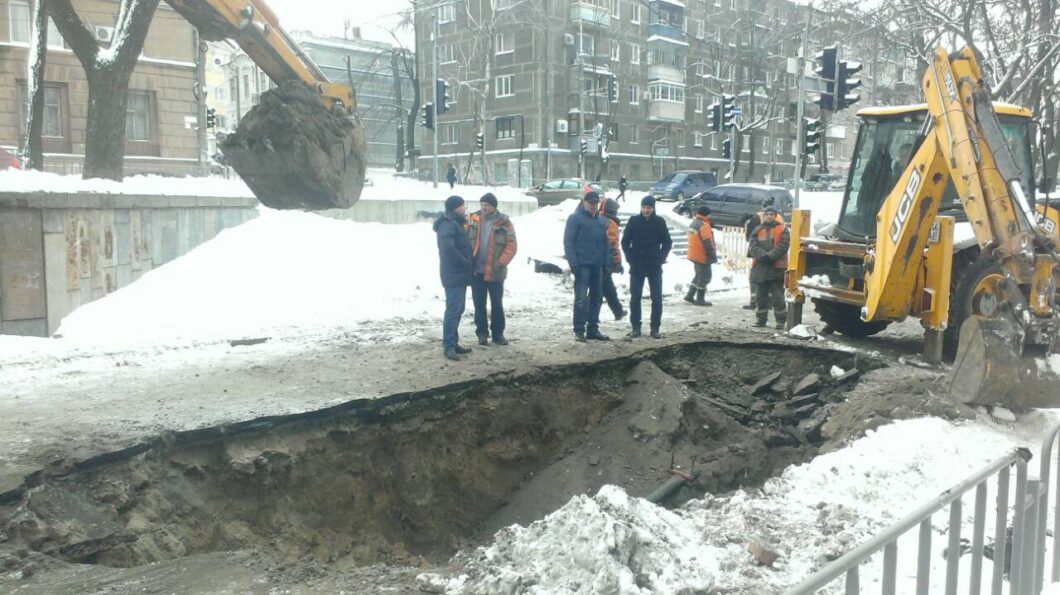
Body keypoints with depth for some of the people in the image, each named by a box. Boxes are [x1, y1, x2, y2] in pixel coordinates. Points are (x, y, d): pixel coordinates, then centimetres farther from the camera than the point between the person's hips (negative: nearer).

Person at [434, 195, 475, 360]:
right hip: (454, 275, -10)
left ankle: (453, 342, 21)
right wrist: (466, 263, -19)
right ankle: (449, 346, -9)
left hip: (459, 274, 10)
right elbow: (448, 248, -28)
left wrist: (467, 265, 11)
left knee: (458, 310, 14)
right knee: (453, 310, -11)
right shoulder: (448, 225, -16)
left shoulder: (456, 223, 17)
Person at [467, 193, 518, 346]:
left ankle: (498, 333, 18)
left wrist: (501, 263, -13)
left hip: (495, 272, -2)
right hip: (476, 271, 2)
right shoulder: (473, 219, 1)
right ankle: (482, 332, 19)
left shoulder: (504, 222, -7)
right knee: (479, 304, 8)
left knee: (497, 304, 8)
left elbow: (511, 246, -7)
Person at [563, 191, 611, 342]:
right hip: (582, 265, -7)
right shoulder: (575, 218, -5)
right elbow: (568, 242, -10)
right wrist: (573, 263, -17)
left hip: (597, 265, 7)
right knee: (581, 298, -9)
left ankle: (593, 329, 18)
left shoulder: (602, 221, 15)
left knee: (597, 297, 10)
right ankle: (579, 331, -4)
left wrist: (605, 262, 10)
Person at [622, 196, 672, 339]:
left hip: (655, 267, 0)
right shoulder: (633, 221, 0)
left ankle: (655, 328, 7)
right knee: (635, 298, 3)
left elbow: (667, 242, 5)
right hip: (636, 267, 0)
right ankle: (635, 327, 11)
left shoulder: (660, 222, 0)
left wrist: (661, 258, -5)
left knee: (656, 298, 1)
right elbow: (625, 241, 5)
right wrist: (630, 258, -3)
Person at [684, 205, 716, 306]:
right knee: (704, 277, 0)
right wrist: (713, 255, -15)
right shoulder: (704, 226, -19)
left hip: (694, 255, 10)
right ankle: (700, 299, 4)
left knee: (699, 275, 20)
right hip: (703, 256, -10)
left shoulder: (693, 223, 13)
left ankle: (690, 295, 20)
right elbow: (708, 243, -21)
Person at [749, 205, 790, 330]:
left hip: (777, 268, -4)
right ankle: (761, 319, 17)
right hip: (760, 267, 4)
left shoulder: (782, 229, 2)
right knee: (760, 295, 9)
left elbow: (783, 246, -10)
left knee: (778, 296, -1)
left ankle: (781, 320, 4)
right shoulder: (758, 230, 11)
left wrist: (770, 256, -20)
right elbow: (753, 246, 0)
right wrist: (763, 255, -17)